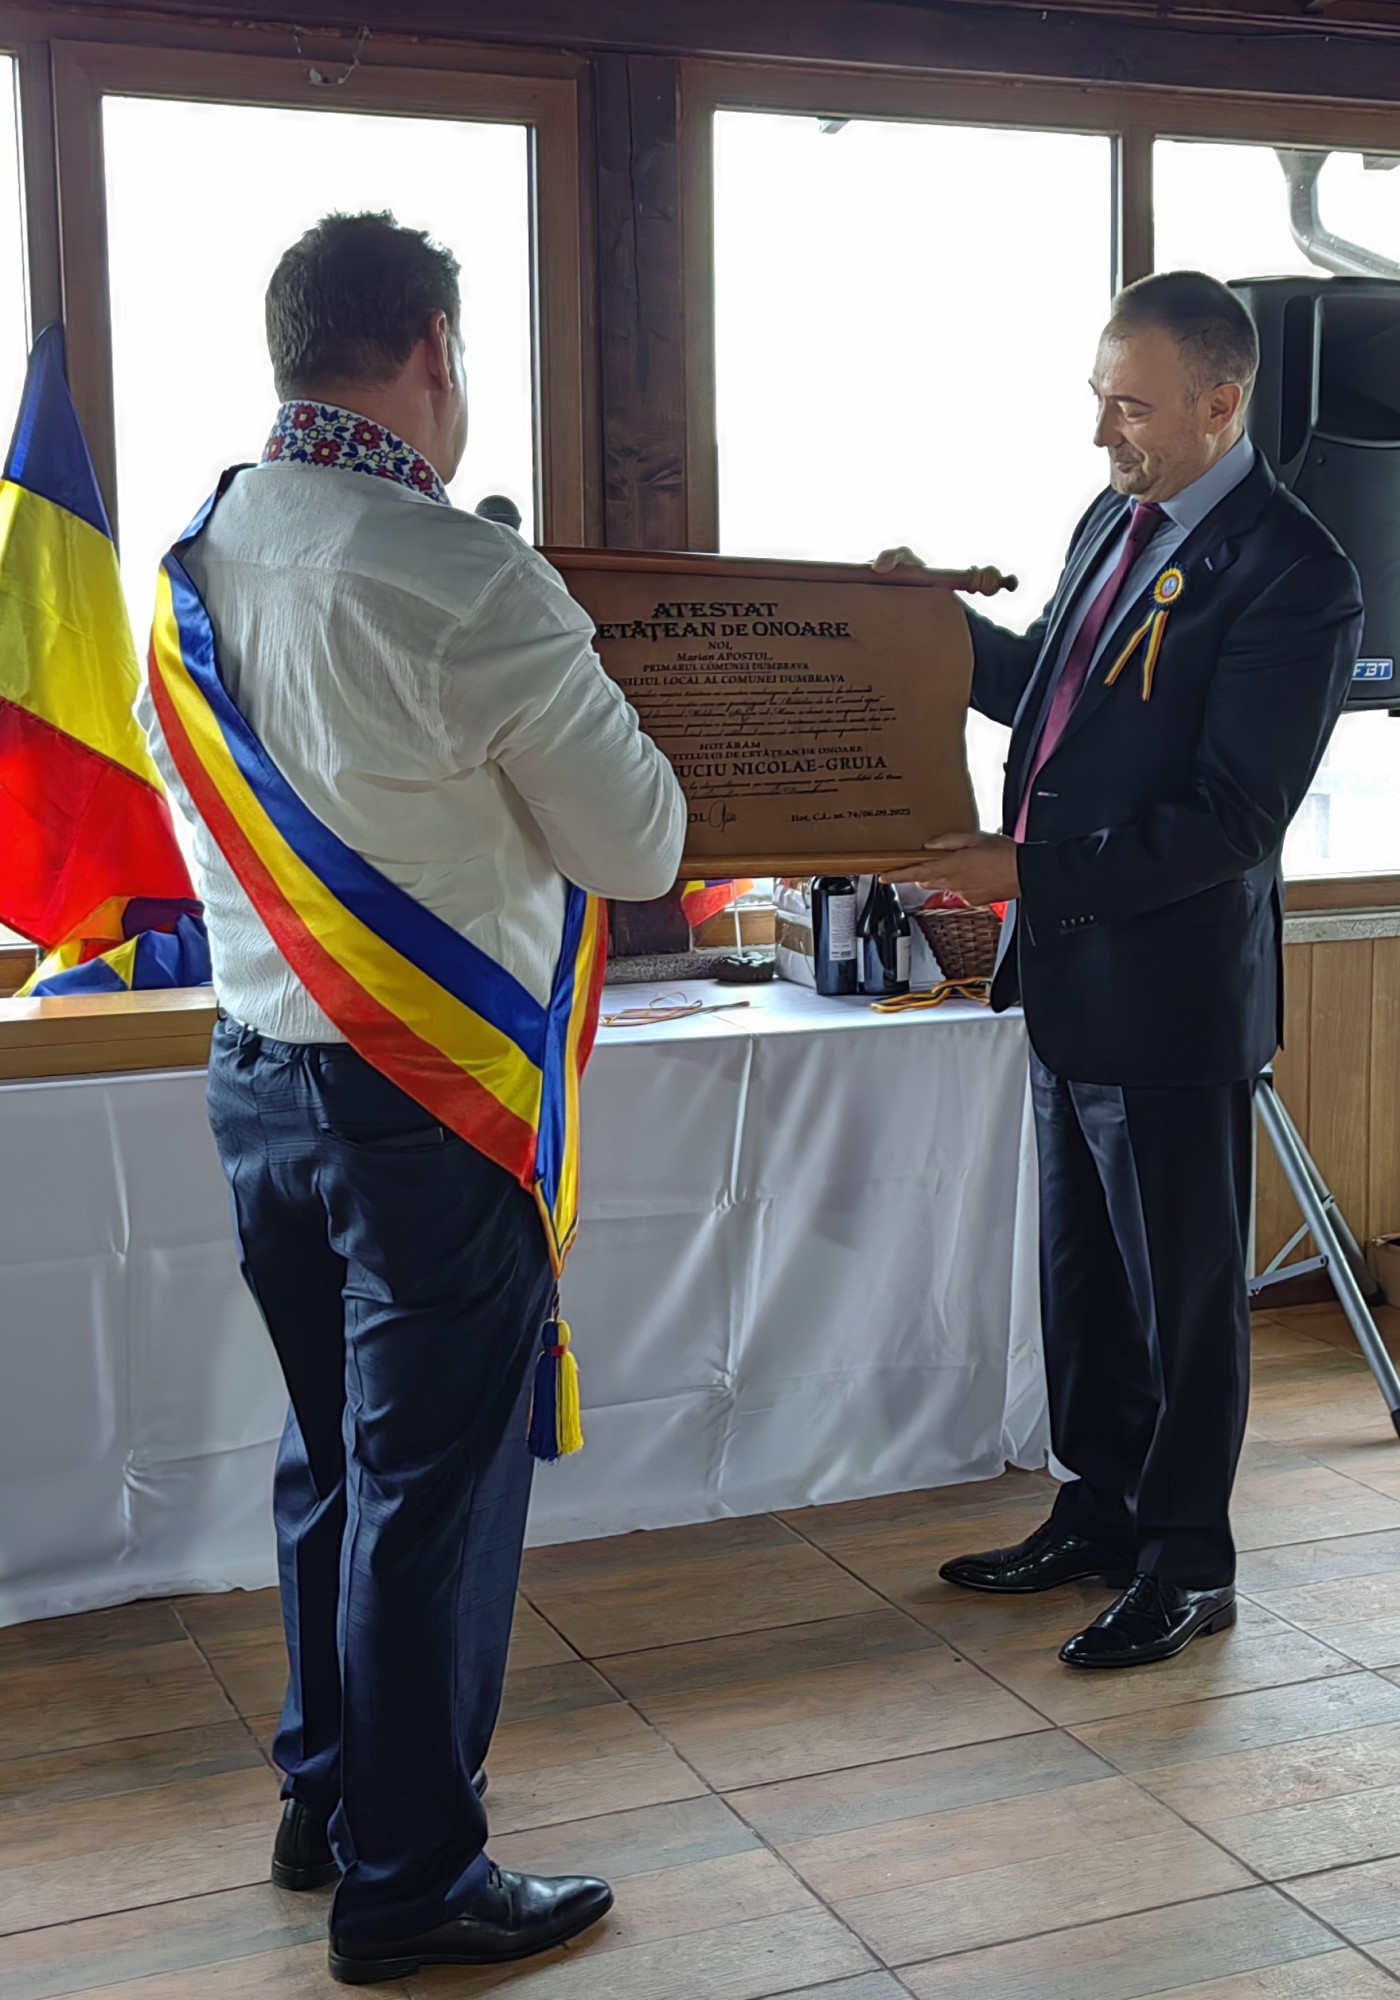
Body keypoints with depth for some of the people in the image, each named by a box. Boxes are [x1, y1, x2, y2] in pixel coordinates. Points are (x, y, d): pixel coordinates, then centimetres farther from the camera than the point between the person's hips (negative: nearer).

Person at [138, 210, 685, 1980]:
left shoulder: (191, 563, 5)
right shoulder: (466, 581, -18)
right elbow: (639, 850, -13)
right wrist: (574, 723, 7)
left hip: (255, 1073, 8)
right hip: (431, 1102, -7)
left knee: (329, 1450, 20)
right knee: (435, 1480, 5)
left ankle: (324, 1797, 36)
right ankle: (409, 1882, 18)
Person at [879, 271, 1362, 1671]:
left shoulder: (1294, 580, -18)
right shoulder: (1113, 521, 9)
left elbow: (1232, 820, -22)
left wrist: (1030, 872, -23)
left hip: (1173, 992, -8)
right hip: (1069, 975, 8)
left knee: (1183, 1289, 7)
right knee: (1081, 1274, 19)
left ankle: (1186, 1563, 24)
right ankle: (1101, 1512, 36)